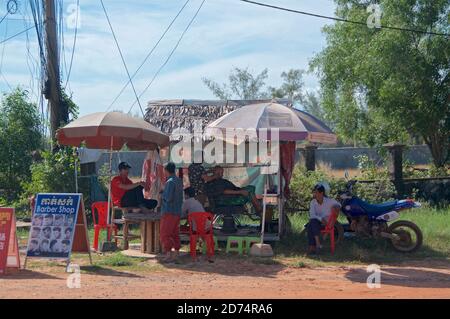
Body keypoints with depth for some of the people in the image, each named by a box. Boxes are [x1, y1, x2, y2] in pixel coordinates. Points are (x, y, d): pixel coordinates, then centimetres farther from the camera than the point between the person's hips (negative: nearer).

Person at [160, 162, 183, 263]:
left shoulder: (170, 182, -16)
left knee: (164, 234, -2)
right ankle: (175, 255, 13)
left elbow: (168, 198, -21)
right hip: (177, 212, 8)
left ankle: (169, 255, -5)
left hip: (169, 212, -8)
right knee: (175, 234, 11)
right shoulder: (179, 181, 11)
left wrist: (163, 196, -3)